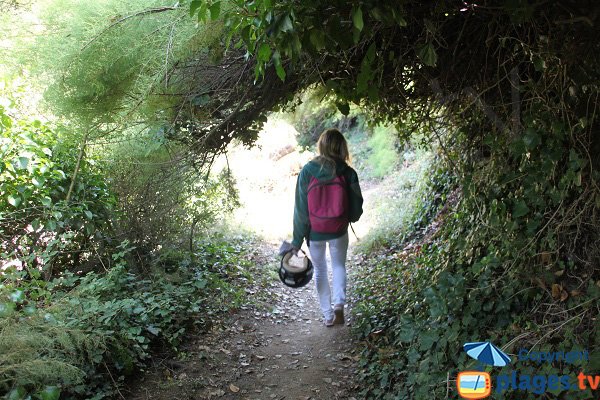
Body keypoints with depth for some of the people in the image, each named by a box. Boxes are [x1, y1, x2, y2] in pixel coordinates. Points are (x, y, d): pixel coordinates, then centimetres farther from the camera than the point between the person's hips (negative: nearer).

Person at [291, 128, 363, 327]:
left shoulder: (307, 172, -15)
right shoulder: (348, 173, -14)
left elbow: (300, 208, -11)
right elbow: (356, 206, -5)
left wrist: (297, 239, -3)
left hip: (315, 232, 0)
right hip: (339, 231, 0)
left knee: (320, 270, 18)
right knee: (339, 265, 23)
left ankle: (328, 314, 24)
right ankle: (339, 304, 5)